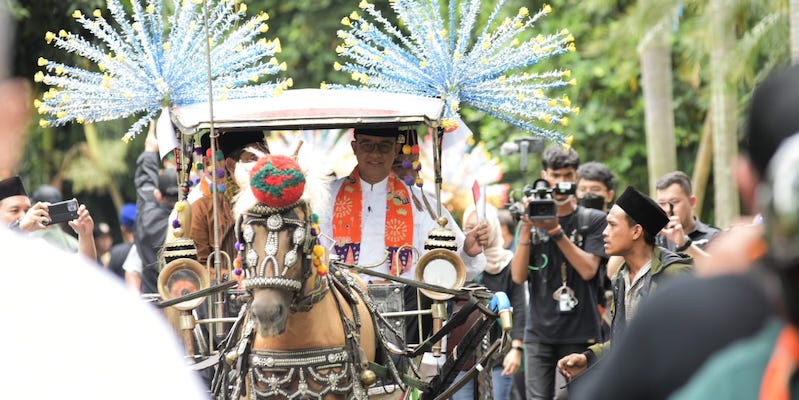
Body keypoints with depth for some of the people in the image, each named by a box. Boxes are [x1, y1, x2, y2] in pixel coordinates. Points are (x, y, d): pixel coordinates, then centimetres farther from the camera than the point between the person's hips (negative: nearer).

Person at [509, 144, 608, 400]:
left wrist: (557, 231, -14)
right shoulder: (533, 221, 9)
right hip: (540, 332, 2)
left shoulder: (593, 220, 4)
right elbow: (518, 276, 2)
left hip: (580, 332, -1)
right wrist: (526, 229, -9)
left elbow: (588, 270, -8)